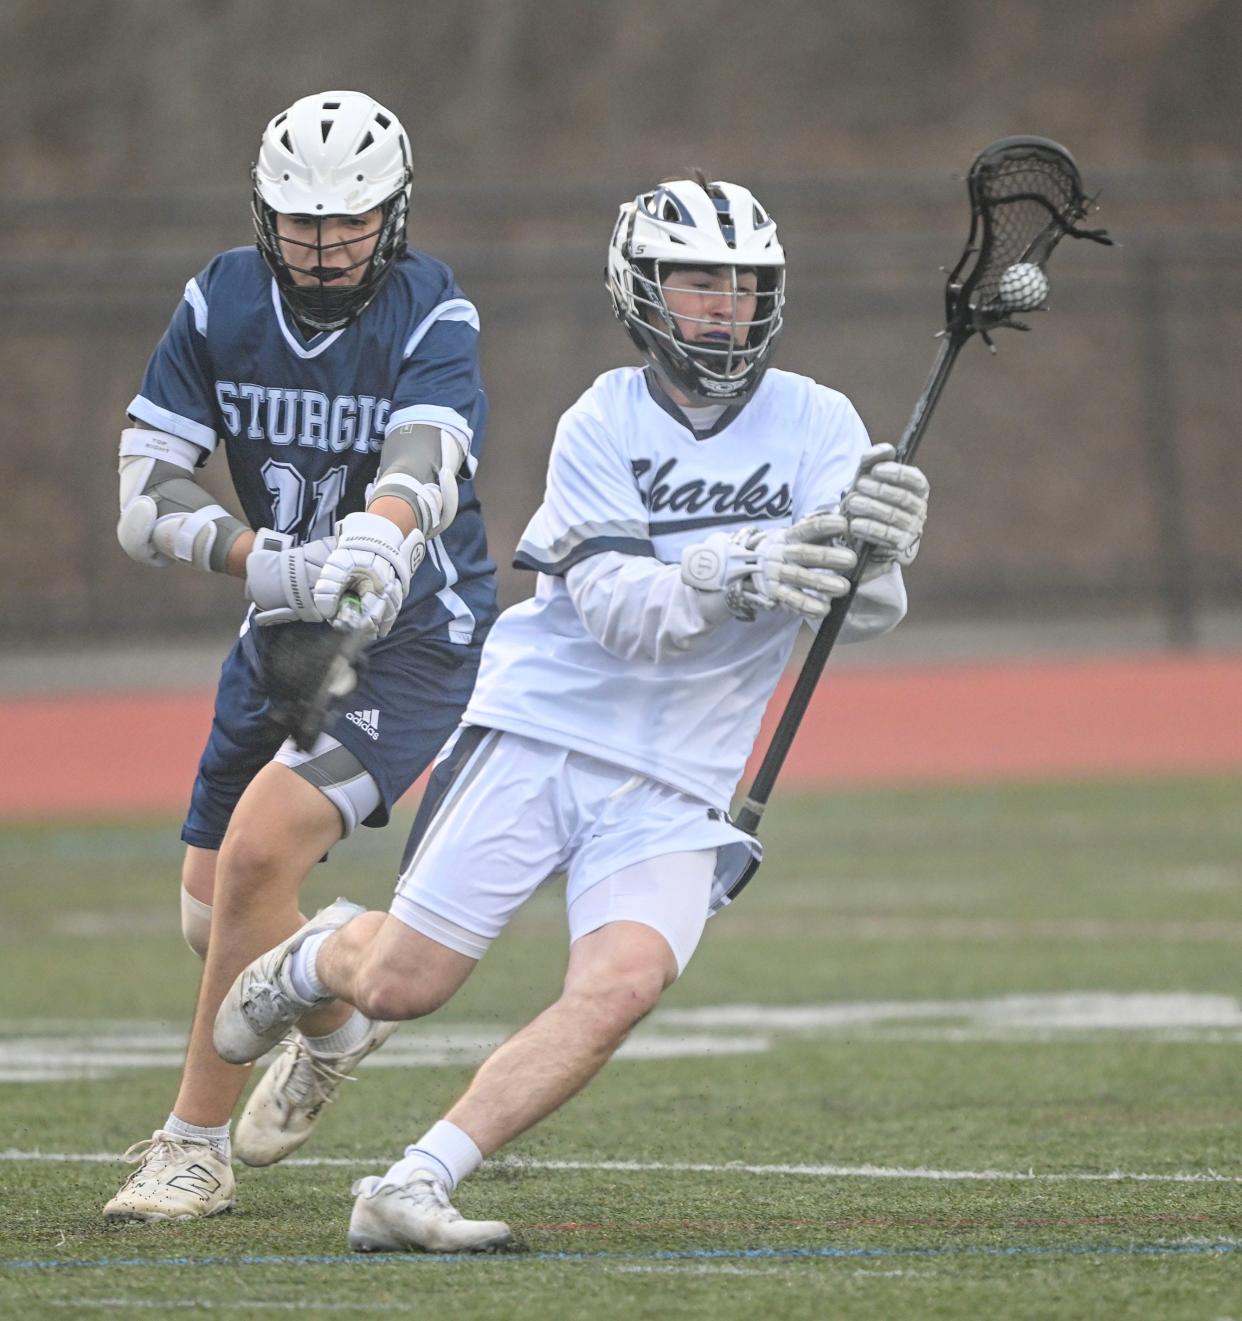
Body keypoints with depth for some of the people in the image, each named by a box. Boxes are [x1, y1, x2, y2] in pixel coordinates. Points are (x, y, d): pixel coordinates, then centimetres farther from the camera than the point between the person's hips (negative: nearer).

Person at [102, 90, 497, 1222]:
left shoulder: (430, 317, -18)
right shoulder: (221, 304, -7)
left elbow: (425, 466, -37)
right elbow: (146, 502, -11)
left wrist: (379, 542, -60)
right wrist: (263, 561, -30)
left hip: (413, 633, -6)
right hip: (283, 627, 6)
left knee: (257, 854, -22)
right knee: (213, 913, 10)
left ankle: (197, 1144, -9)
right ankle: (334, 1024, 43)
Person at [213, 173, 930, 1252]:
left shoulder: (816, 425, -4)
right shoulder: (603, 425, -5)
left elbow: (856, 611, -17)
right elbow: (618, 610, -19)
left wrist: (873, 548, -41)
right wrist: (737, 576, -38)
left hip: (675, 786, 1)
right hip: (538, 730, 0)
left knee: (623, 984, -24)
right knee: (400, 988, -1)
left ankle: (416, 1188, -20)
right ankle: (320, 957, 35)